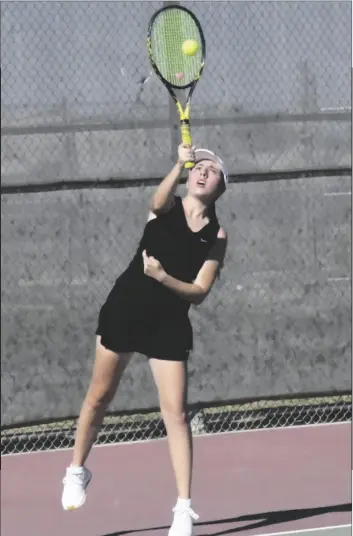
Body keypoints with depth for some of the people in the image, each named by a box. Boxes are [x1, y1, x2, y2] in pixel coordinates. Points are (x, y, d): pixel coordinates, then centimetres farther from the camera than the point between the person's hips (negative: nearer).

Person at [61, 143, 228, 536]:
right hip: (124, 309, 0)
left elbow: (199, 292, -7)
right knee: (99, 397, 10)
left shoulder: (217, 236, 0)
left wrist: (163, 277, -22)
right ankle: (77, 471, 33)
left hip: (170, 324, 0)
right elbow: (158, 202, -28)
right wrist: (181, 163, -39)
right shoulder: (167, 208, -1)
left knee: (176, 413, -8)